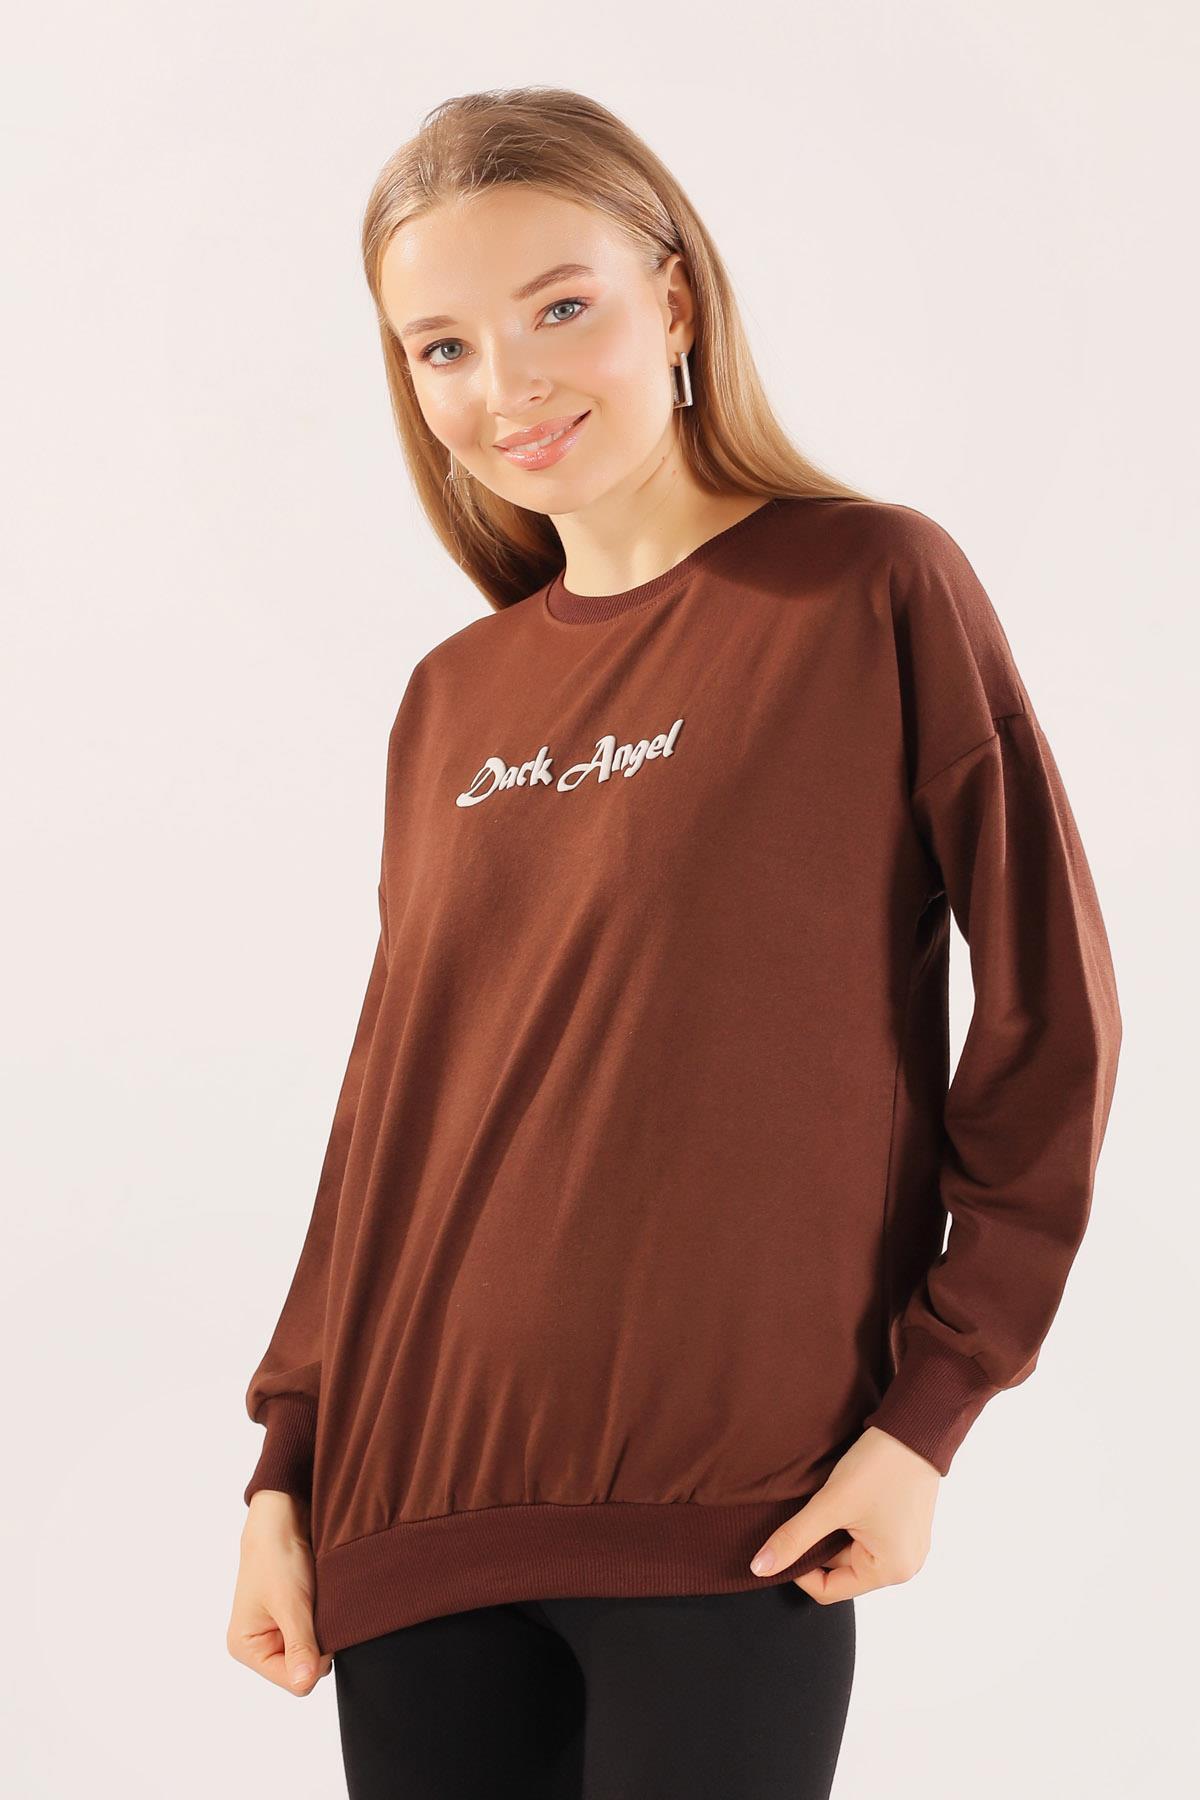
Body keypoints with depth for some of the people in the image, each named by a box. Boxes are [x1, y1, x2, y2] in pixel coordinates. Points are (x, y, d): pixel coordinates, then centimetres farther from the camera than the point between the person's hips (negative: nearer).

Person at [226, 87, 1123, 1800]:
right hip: (418, 1509, 5)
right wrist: (289, 1466, 10)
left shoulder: (877, 588, -4)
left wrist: (933, 1404, -9)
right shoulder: (454, 699, 10)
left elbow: (1052, 1014, -5)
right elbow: (394, 1101, 13)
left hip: (729, 1524, -4)